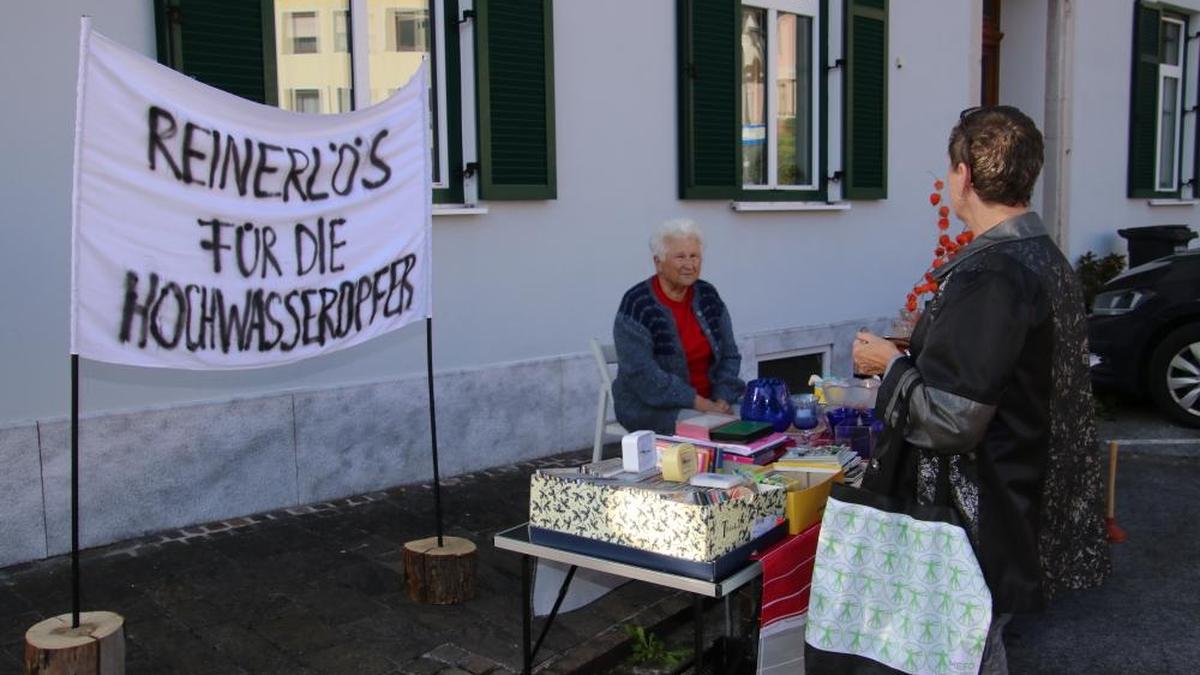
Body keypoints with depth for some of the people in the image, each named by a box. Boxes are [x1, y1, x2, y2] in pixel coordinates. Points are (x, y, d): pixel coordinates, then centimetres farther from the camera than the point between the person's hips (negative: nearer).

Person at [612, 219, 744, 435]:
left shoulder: (708, 297, 7)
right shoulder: (637, 306, -13)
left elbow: (729, 355, 9)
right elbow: (642, 375, -19)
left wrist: (722, 400, -9)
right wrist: (699, 403, -22)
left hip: (710, 400, 6)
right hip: (652, 408, -6)